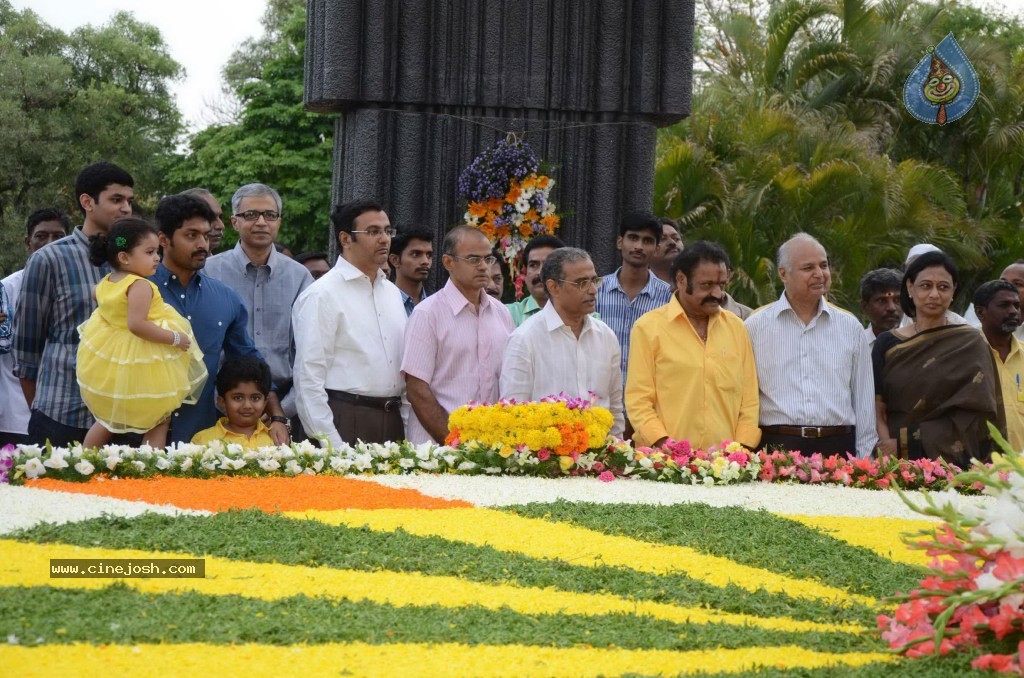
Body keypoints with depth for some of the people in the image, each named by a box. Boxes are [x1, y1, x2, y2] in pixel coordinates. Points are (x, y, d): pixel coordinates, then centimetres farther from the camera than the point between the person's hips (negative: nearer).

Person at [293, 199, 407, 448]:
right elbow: (308, 377, -11)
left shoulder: (392, 292, 18)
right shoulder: (321, 295, -6)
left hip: (393, 420, 7)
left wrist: (408, 426, 10)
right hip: (346, 422, -7)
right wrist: (330, 444, -16)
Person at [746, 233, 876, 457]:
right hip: (776, 447, -2)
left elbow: (864, 401, 15)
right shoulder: (756, 326, 5)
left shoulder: (850, 327, 12)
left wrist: (863, 460, 10)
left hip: (836, 447, 2)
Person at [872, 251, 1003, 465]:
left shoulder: (970, 345, 1)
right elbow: (877, 408, 3)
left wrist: (906, 443, -14)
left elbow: (971, 419, -7)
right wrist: (886, 444, -17)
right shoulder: (887, 344, 9)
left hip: (952, 461, -2)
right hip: (896, 464, 2)